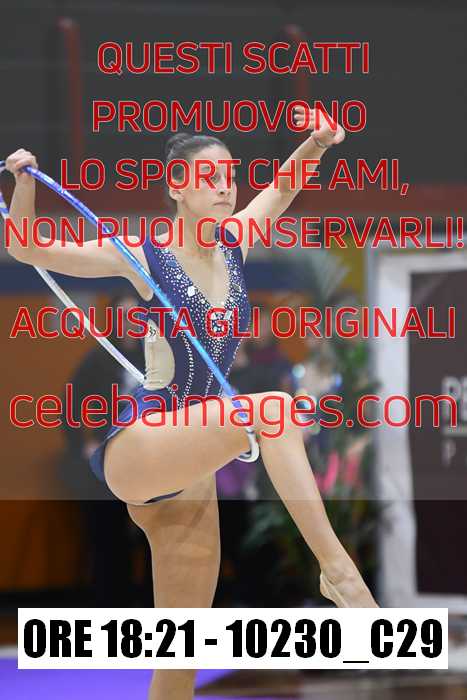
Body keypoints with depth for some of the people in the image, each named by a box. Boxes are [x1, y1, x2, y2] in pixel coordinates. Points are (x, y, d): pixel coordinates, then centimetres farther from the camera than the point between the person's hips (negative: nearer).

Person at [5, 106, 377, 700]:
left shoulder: (234, 246, 8)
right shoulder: (143, 256, -5)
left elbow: (283, 187, 19)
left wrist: (315, 144, 1)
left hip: (189, 469, 6)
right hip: (135, 447, -6)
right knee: (274, 408, -31)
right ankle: (338, 569, -32)